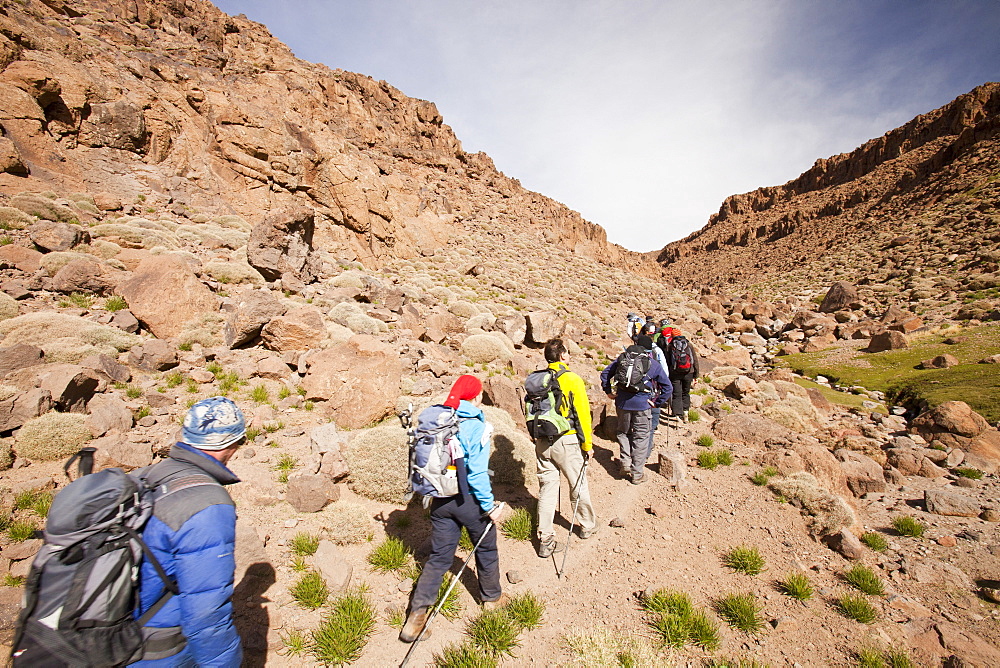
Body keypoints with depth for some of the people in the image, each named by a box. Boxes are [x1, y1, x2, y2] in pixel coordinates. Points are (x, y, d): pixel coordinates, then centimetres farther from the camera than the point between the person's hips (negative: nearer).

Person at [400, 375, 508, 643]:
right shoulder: (476, 427, -19)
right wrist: (490, 507, -11)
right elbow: (477, 472, -20)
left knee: (438, 557, 17)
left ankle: (416, 616, 15)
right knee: (486, 549, 21)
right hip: (468, 500, -4)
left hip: (440, 499, 5)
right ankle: (491, 597, 42)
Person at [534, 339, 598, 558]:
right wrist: (587, 445, -1)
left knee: (546, 488, 12)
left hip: (542, 442, 4)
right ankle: (588, 526, 37)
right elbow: (582, 414, -11)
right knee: (578, 486, 16)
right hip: (566, 442, -4)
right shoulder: (572, 379, -13)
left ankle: (545, 540, 16)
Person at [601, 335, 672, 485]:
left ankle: (625, 463, 17)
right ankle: (637, 475, 15)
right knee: (641, 438, 9)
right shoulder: (654, 364, 2)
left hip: (622, 403, 2)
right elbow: (668, 387, 3)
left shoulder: (623, 358, 5)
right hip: (642, 405, -2)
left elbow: (605, 373, 6)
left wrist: (608, 391, 13)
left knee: (623, 432, 23)